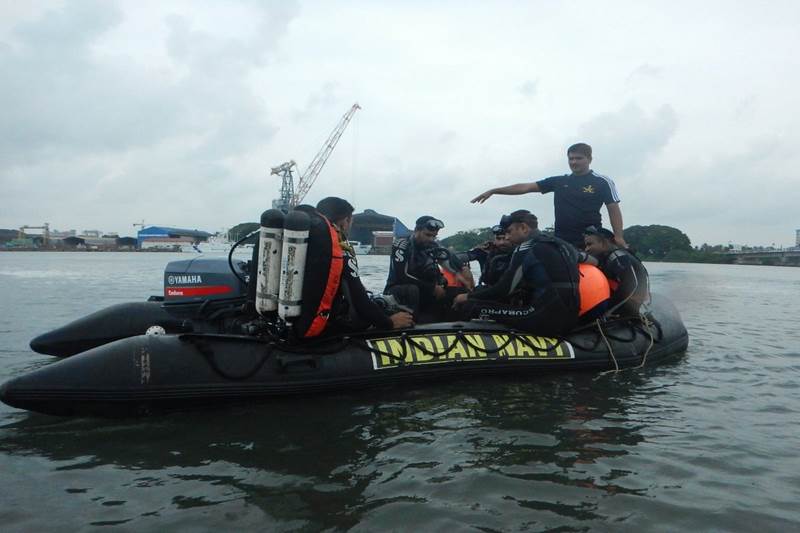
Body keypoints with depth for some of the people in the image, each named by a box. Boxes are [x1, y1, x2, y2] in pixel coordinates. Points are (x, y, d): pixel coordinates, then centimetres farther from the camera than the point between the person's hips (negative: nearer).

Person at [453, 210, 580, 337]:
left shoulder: (527, 248, -4)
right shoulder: (563, 245, 18)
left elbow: (504, 289, -5)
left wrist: (469, 297, 8)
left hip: (545, 320, -9)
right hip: (570, 319, 9)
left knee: (469, 305, -4)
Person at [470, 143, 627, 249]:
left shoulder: (602, 182, 2)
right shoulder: (559, 182, 11)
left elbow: (613, 209, -1)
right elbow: (525, 187, 8)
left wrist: (618, 236, -15)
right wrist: (493, 191, 4)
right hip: (562, 242, 3)